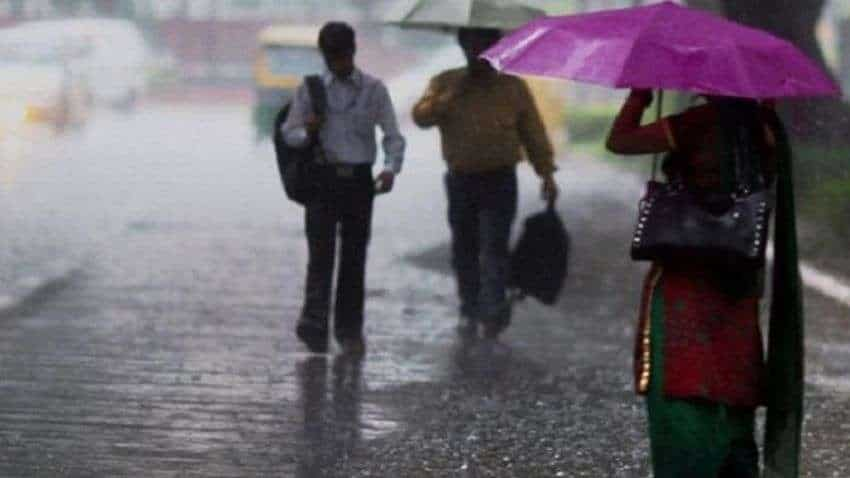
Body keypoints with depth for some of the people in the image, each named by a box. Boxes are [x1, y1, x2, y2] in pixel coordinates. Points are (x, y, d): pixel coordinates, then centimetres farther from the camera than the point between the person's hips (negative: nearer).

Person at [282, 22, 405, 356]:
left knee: (354, 255, 5)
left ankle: (349, 329, 14)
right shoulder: (310, 89, 5)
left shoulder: (374, 90, 5)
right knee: (321, 251, -11)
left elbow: (393, 135, 4)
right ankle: (314, 325, -16)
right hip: (322, 178, -1)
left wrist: (391, 168, -14)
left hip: (359, 179, 1)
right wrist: (307, 132, -14)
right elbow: (288, 132, 9)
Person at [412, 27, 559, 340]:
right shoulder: (445, 84, 7)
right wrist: (451, 97, -17)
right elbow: (421, 116, -7)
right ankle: (470, 311, 19)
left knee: (494, 248, -11)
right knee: (464, 250, 8)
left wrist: (546, 173, 1)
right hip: (461, 180, 2)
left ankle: (494, 312, -14)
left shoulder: (513, 87, 5)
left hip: (499, 180, -2)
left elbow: (533, 133, 7)